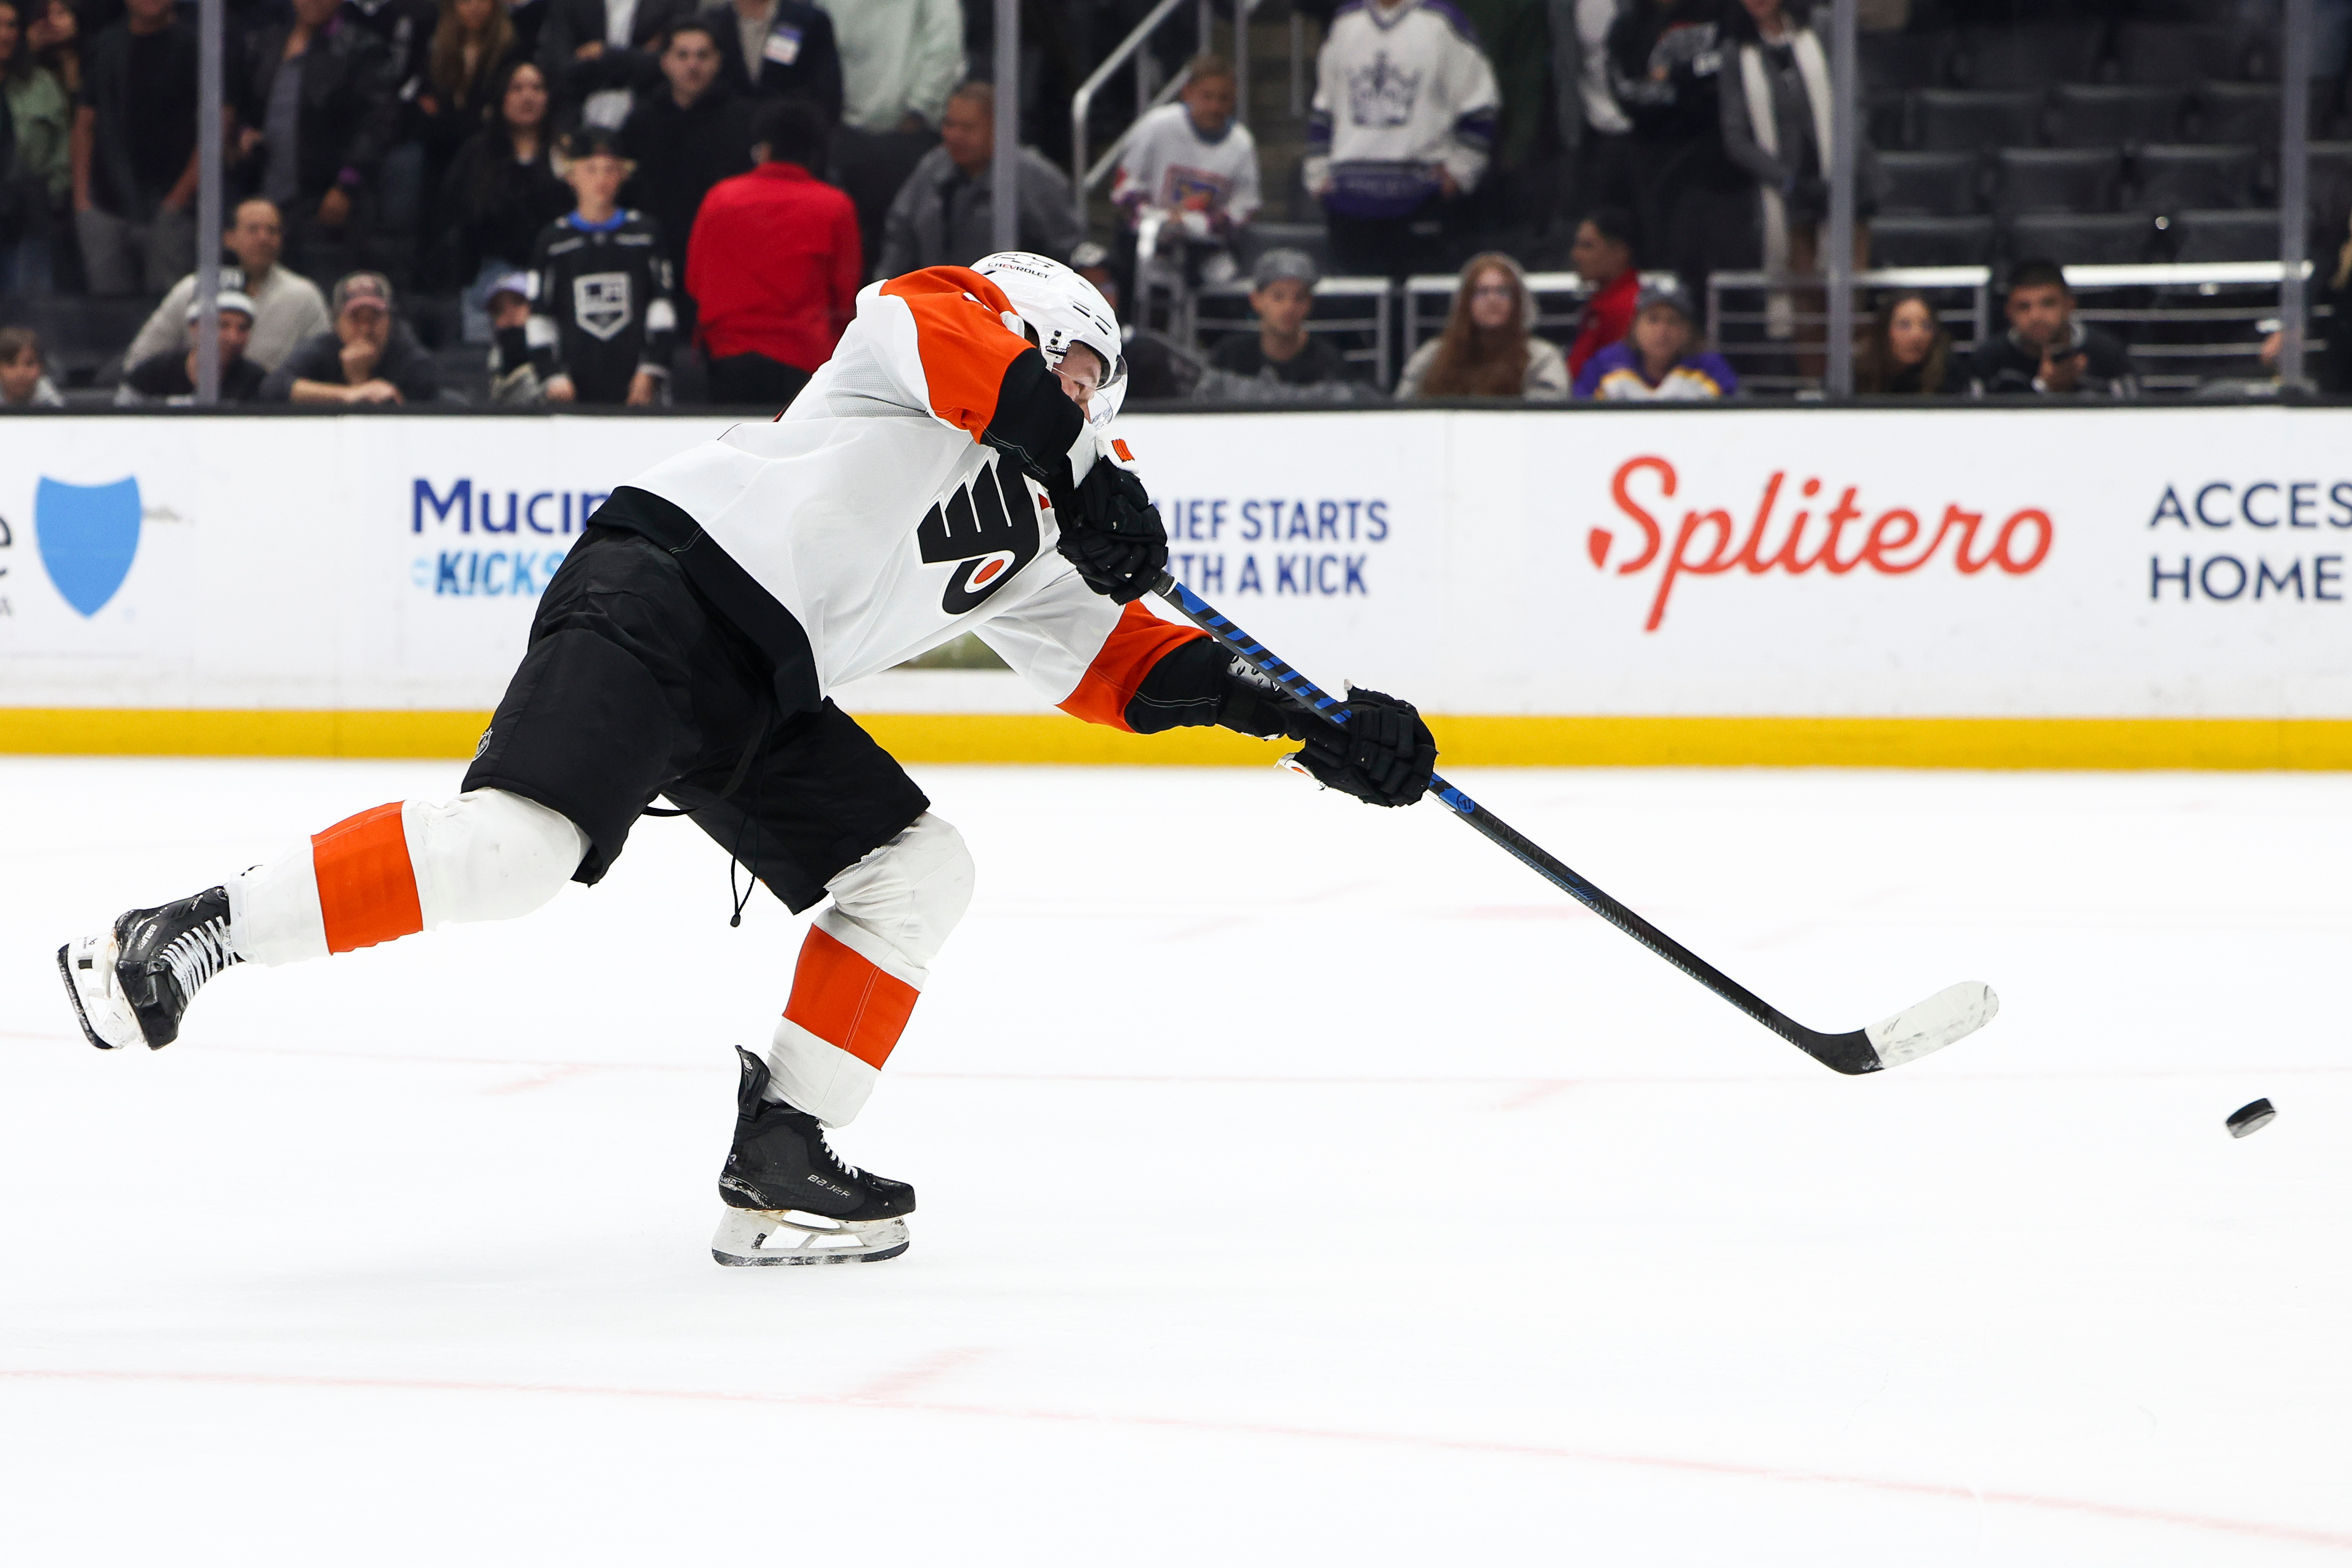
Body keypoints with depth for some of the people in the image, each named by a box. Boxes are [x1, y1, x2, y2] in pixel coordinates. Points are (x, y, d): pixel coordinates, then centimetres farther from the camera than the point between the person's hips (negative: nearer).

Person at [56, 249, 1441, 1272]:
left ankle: (780, 1160, -1)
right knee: (522, 839, -26)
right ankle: (189, 937, -21)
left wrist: (1311, 720, 15)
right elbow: (934, 321, -17)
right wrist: (1085, 478, -22)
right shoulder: (938, 335, 6)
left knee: (920, 869, 2)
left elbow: (1120, 662, 23)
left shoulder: (1032, 539, 26)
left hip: (761, 695, 9)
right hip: (671, 578, -9)